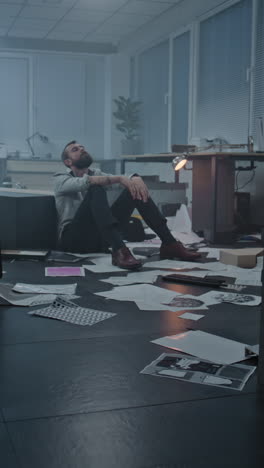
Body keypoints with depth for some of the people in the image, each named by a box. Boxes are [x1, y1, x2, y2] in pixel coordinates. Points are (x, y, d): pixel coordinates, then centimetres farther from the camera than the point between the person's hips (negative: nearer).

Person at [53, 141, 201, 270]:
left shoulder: (97, 174, 20)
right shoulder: (61, 179, 3)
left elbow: (125, 179, 2)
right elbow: (86, 182, -21)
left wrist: (136, 178, -22)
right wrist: (120, 178, -29)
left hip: (100, 239, 5)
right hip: (74, 239, -5)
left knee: (134, 188, -8)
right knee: (96, 189, -29)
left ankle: (169, 244, -17)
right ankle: (119, 250, -46)